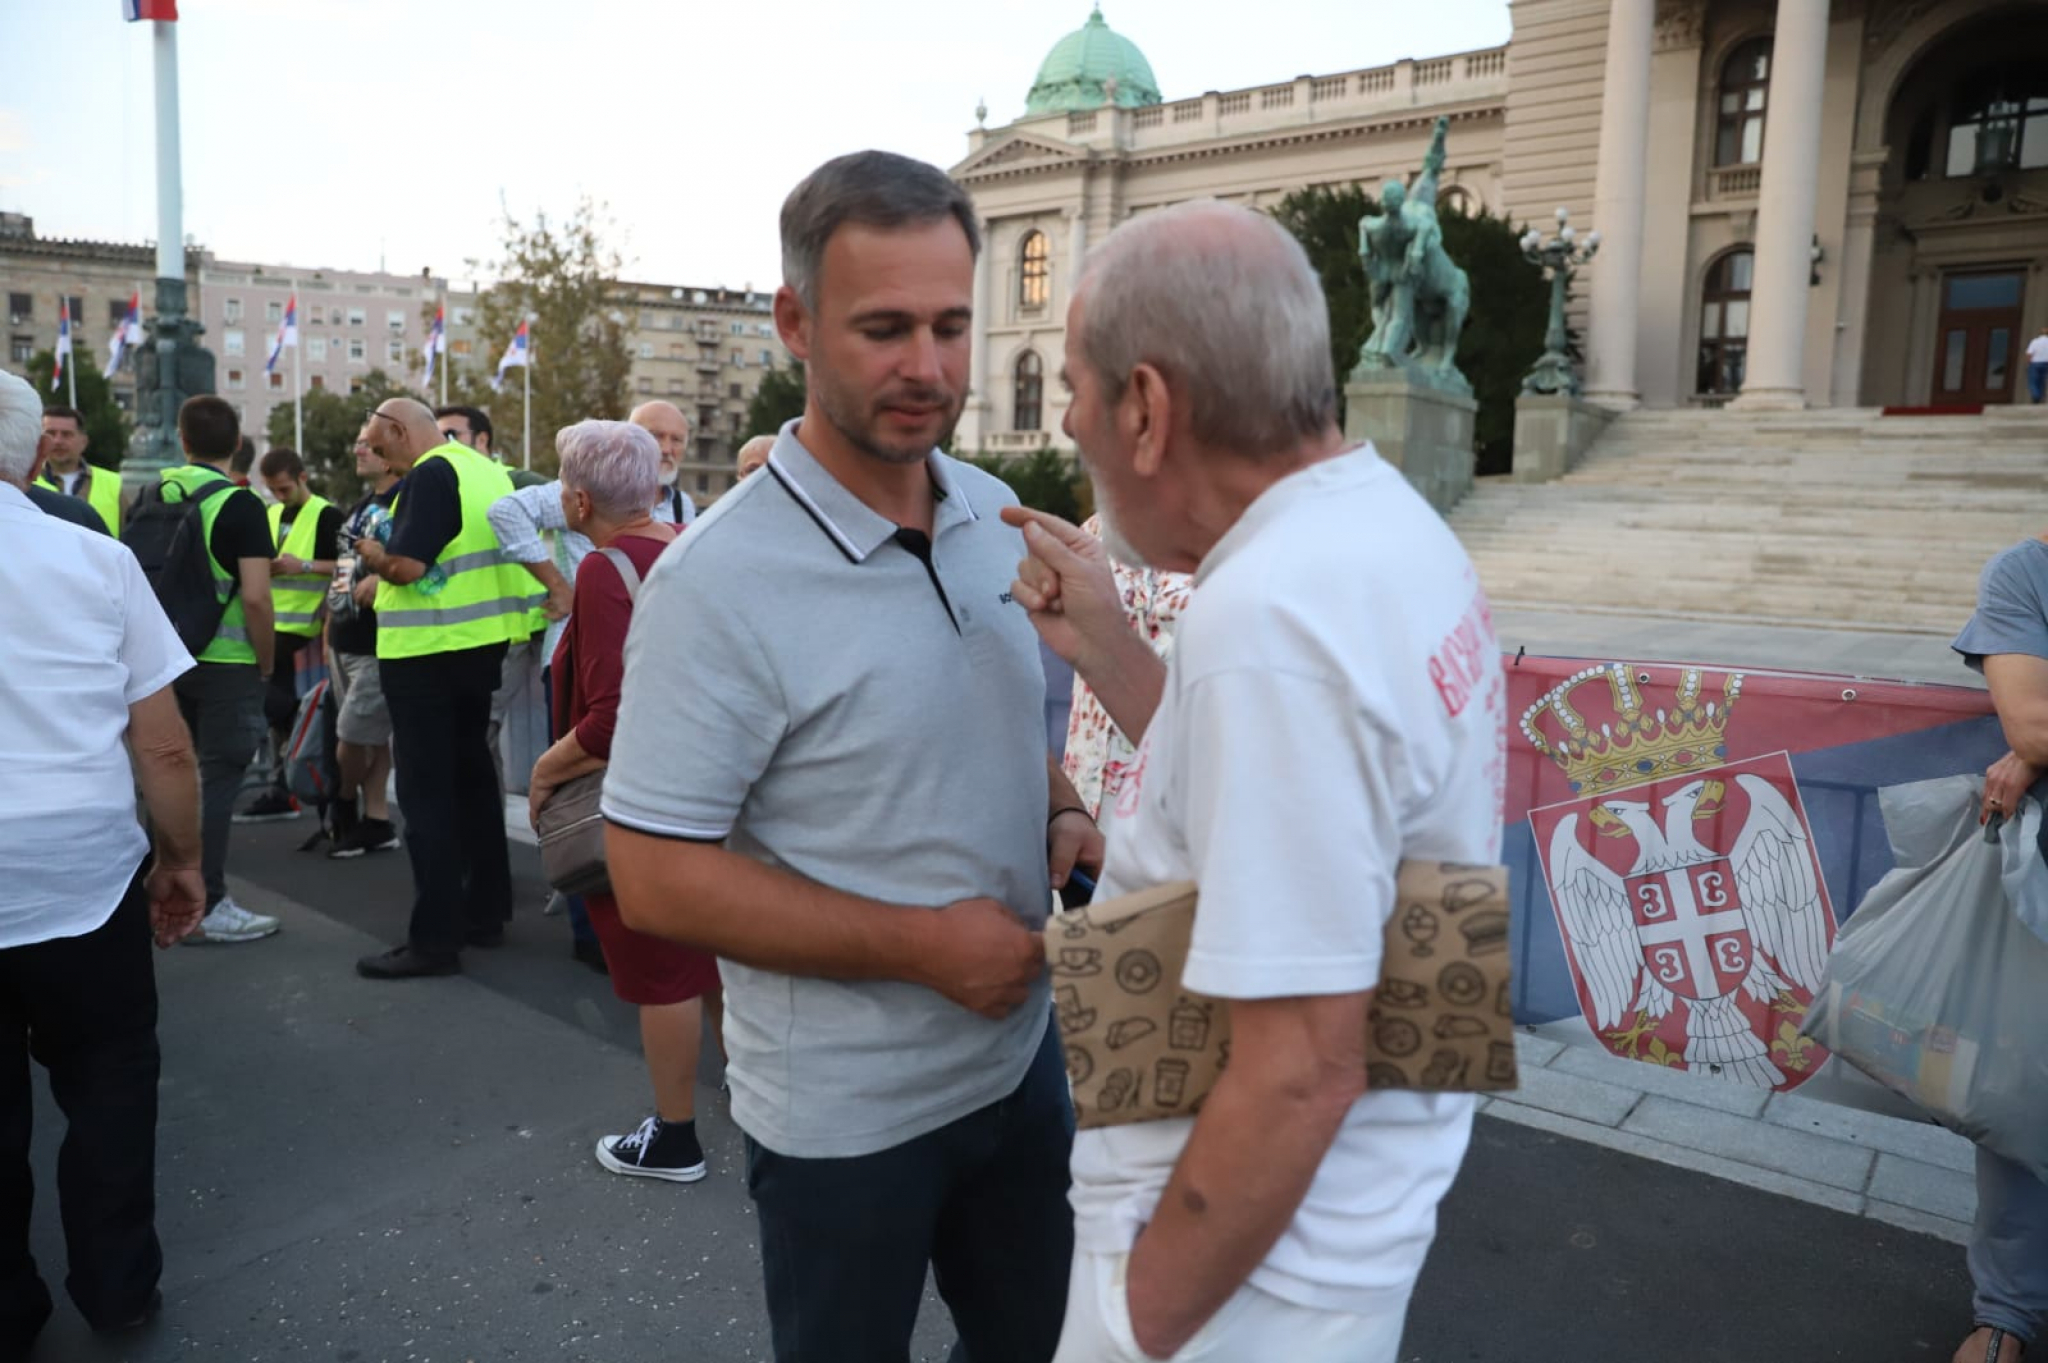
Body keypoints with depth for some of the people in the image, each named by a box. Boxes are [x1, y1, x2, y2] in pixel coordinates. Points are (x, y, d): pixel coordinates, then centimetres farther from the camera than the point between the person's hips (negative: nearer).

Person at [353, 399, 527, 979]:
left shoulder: (430, 475, -14)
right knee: (471, 773, 17)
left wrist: (370, 552, -2)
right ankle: (485, 911, 25)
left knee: (426, 792, -4)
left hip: (426, 651, -9)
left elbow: (405, 566, -22)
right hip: (484, 642, 9)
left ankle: (435, 938, -1)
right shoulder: (489, 470, 12)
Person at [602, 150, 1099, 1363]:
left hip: (1020, 1055, 6)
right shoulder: (720, 582, -22)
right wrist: (921, 944, -23)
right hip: (846, 1111, -6)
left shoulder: (998, 518, -1)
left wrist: (1063, 819, -7)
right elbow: (657, 877, -20)